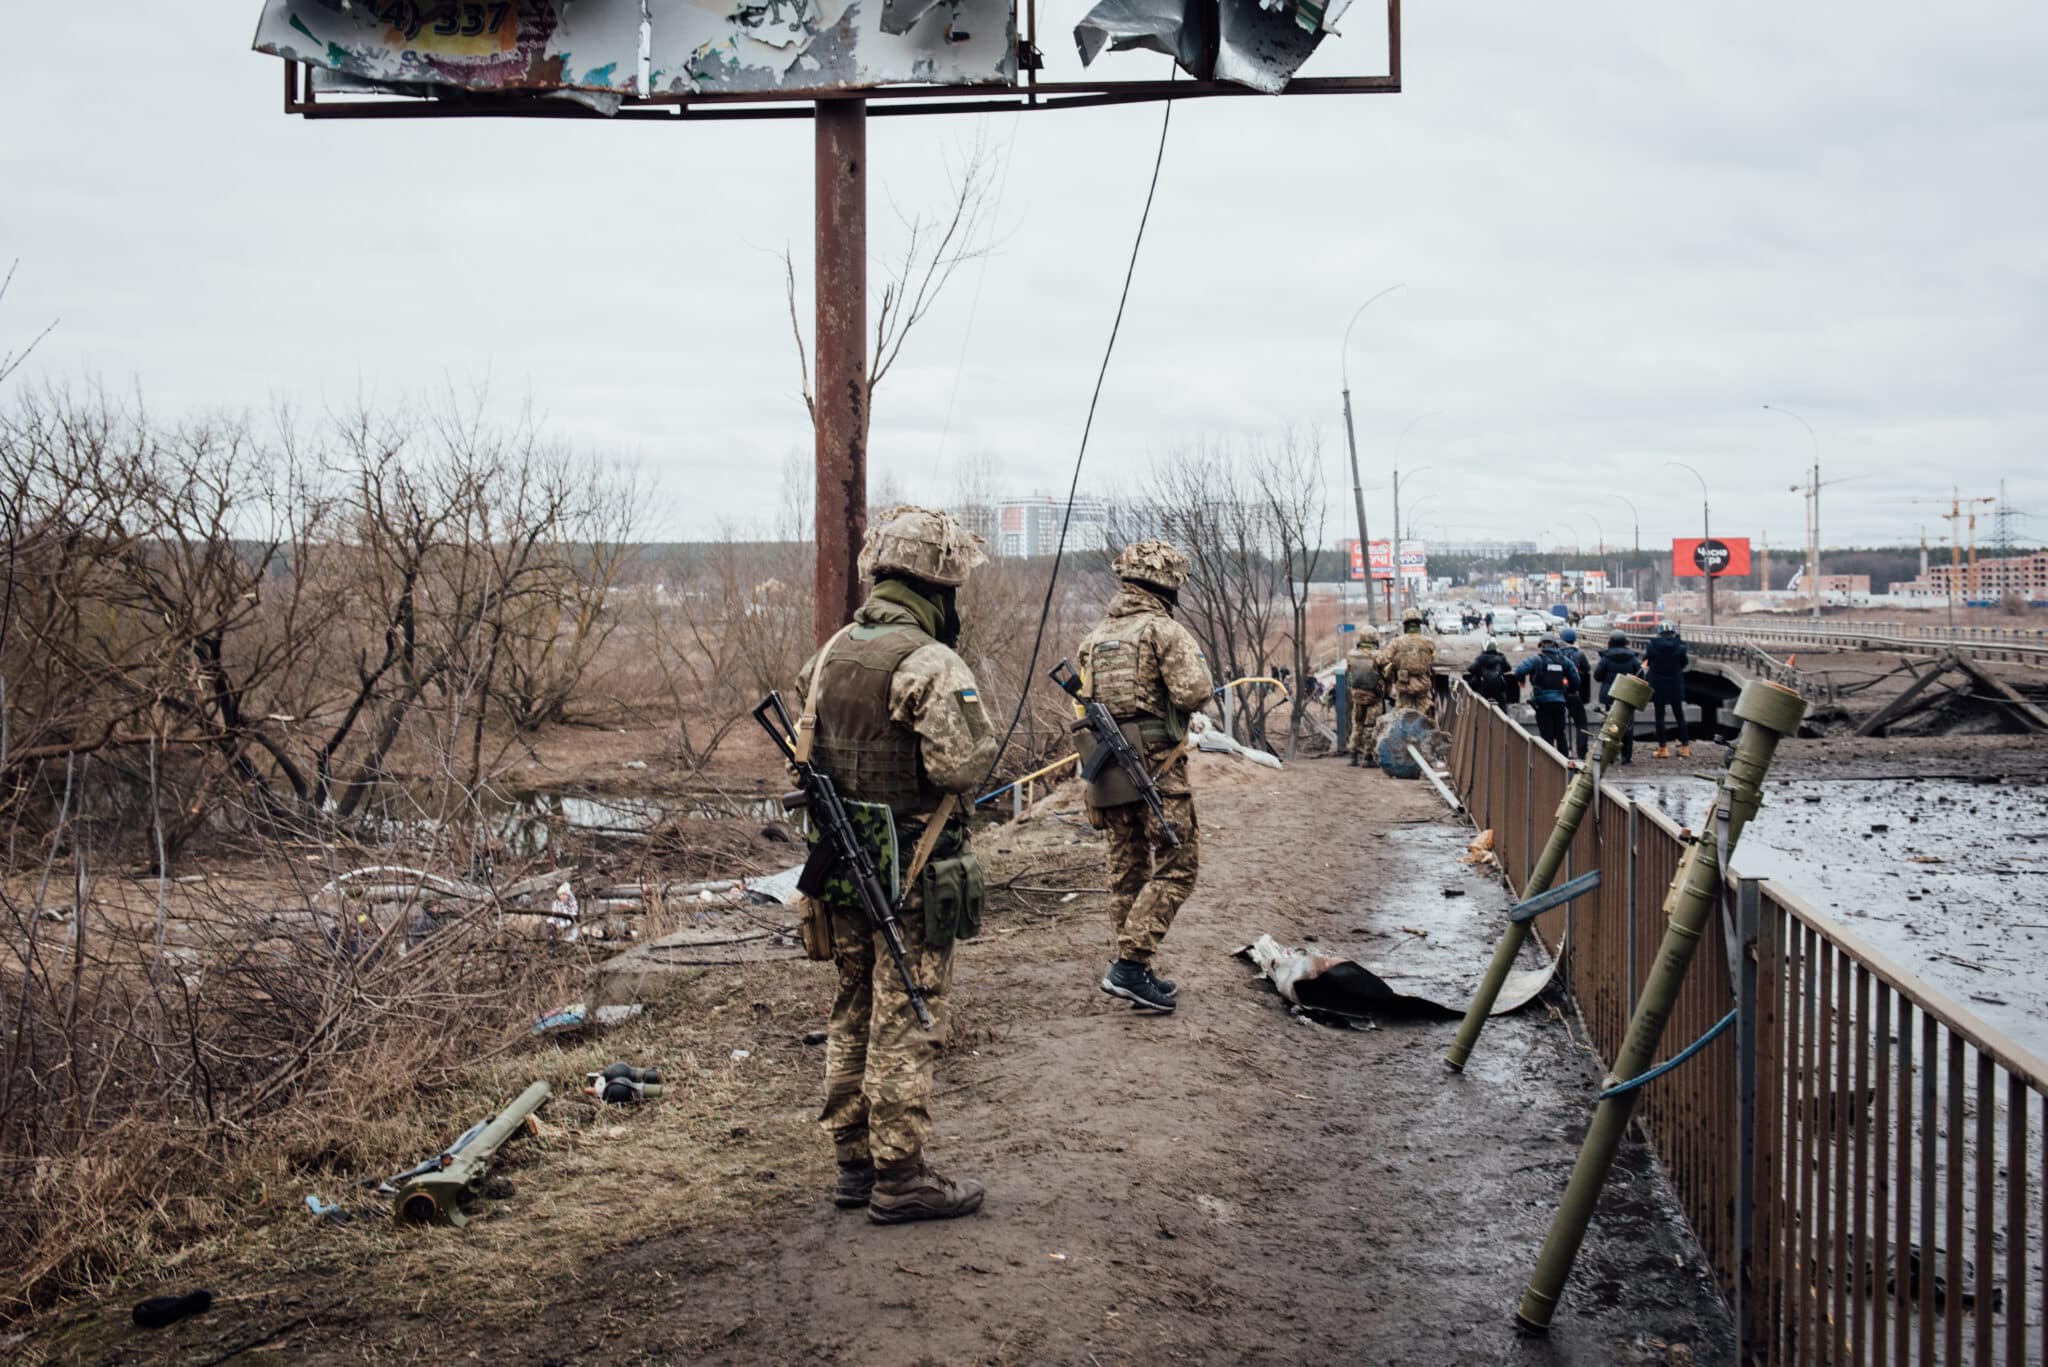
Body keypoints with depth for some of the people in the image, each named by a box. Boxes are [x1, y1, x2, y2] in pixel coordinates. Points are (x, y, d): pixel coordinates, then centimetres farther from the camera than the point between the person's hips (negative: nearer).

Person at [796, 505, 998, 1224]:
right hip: (913, 875, -8)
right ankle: (899, 1178, 7)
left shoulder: (829, 653, 7)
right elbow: (960, 766, -25)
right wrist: (979, 738, -5)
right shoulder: (930, 664, -19)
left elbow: (806, 753, 13)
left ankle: (854, 1164, 25)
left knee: (853, 1016, 16)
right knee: (906, 1024, 0)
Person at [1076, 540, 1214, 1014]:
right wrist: (1198, 665, 3)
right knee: (1176, 868, -3)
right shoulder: (1164, 630, -9)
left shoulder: (1096, 635, 13)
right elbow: (1194, 692, -19)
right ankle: (1131, 962, -11)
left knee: (1127, 868, 15)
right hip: (1157, 766, -7)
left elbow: (1086, 698, 15)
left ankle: (1125, 969, 19)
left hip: (1108, 764, 7)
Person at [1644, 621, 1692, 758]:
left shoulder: (1653, 645, -12)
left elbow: (1646, 662, -1)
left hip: (1658, 686, -1)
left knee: (1659, 716, 5)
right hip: (1675, 687, 1)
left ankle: (1662, 748, 3)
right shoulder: (1680, 646, -10)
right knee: (1679, 715, 12)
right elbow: (1684, 663, 2)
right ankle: (1685, 747, 15)